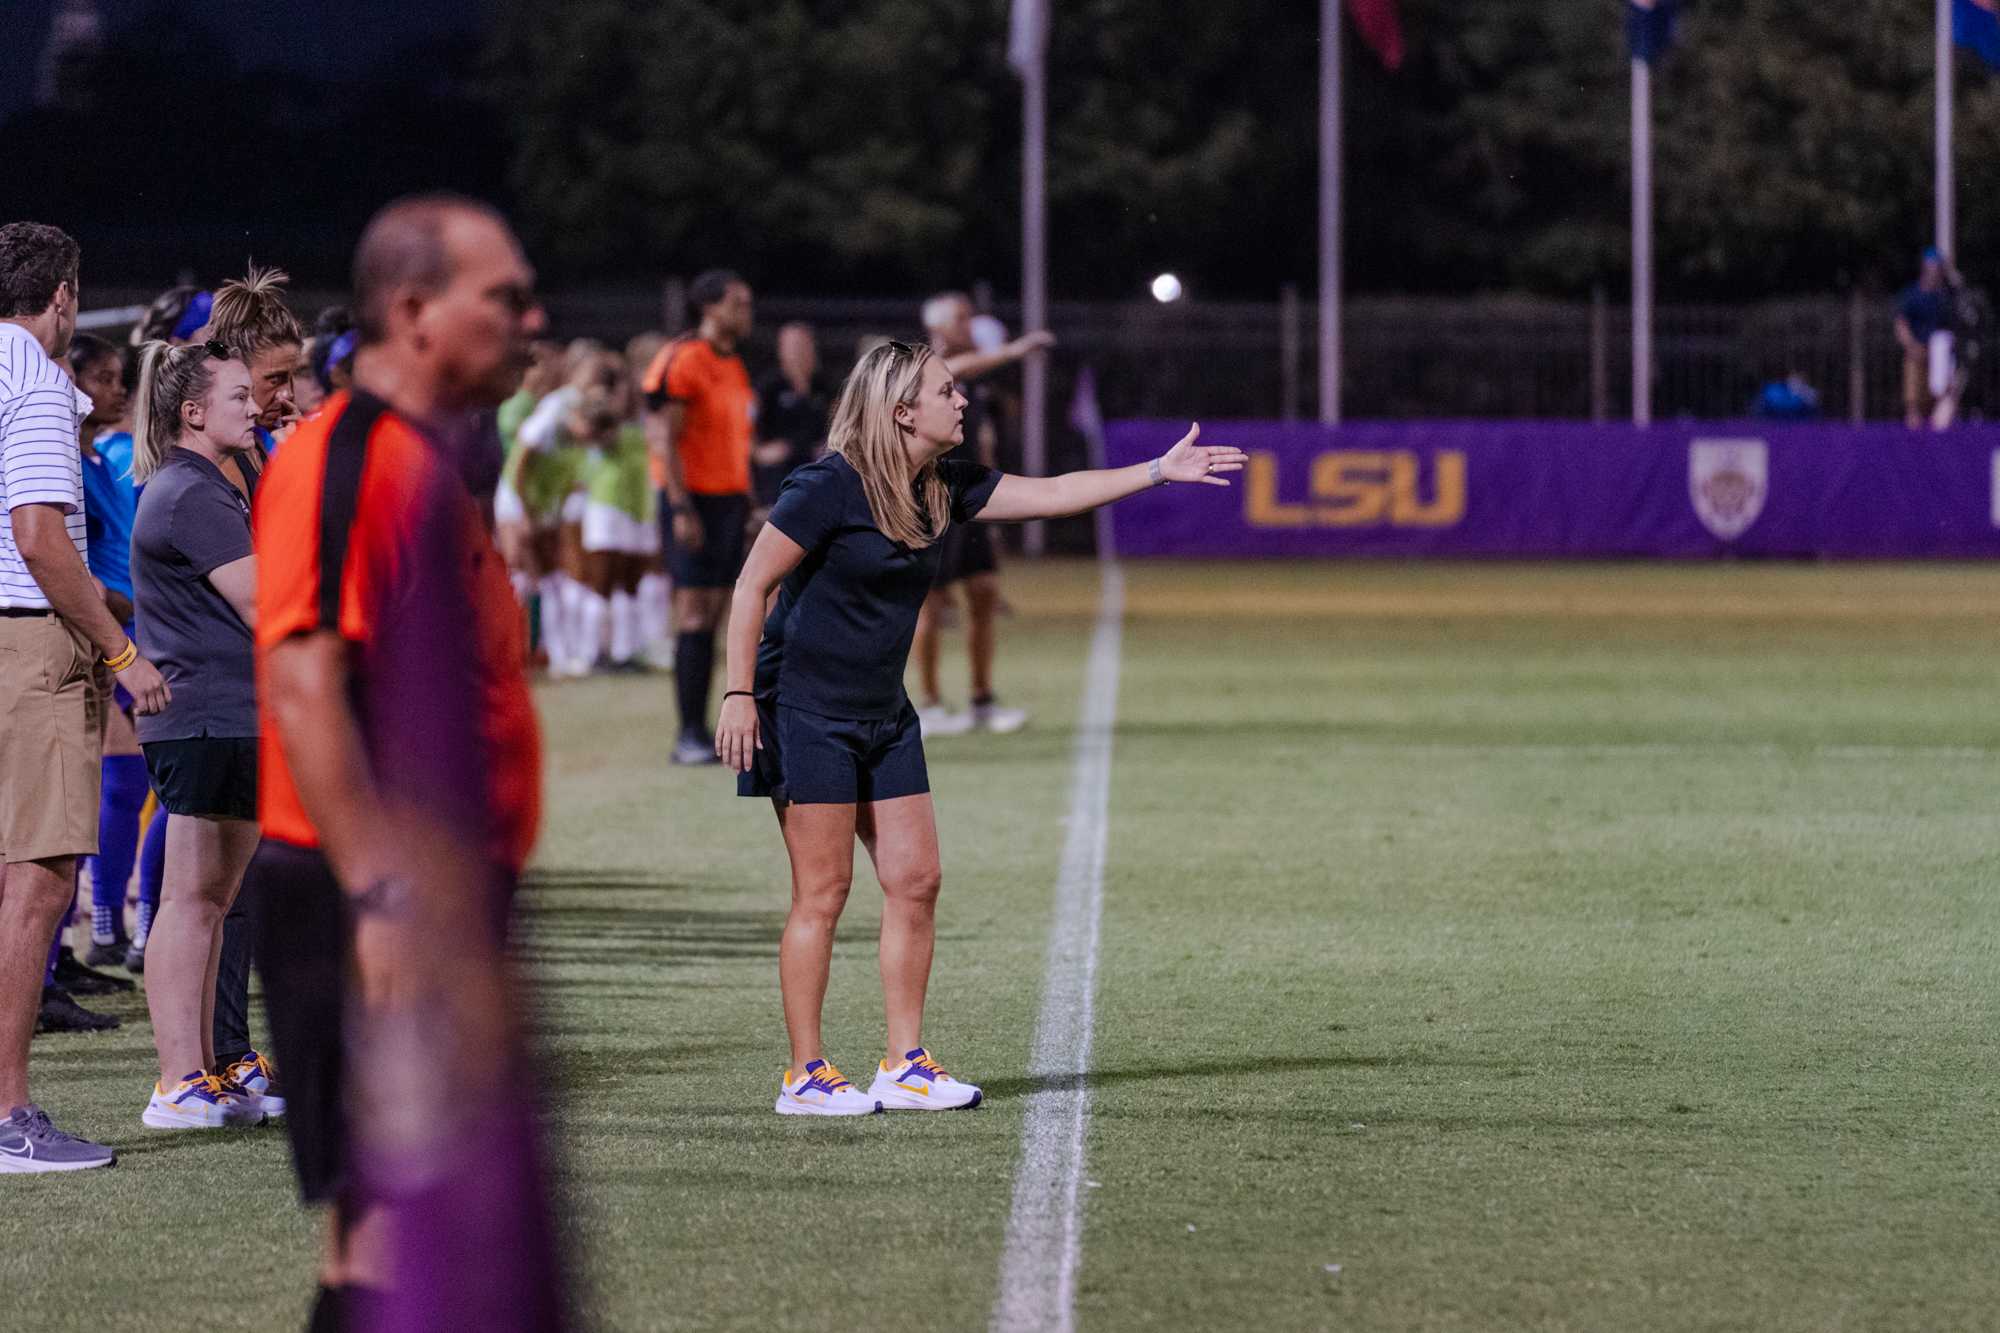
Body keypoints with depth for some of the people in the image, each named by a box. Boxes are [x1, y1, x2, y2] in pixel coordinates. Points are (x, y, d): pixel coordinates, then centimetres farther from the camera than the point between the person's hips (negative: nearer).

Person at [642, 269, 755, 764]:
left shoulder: (734, 366, 15)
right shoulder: (684, 361, -12)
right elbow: (665, 439, -15)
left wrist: (747, 501, 18)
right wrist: (682, 508, -20)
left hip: (730, 500, 8)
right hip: (695, 500, -8)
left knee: (713, 614, 8)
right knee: (694, 614, -9)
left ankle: (702, 729, 10)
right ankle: (689, 736, -8)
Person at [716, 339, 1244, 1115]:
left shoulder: (943, 490, 6)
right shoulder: (830, 487, -16)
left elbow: (1049, 495, 12)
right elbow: (751, 587, -13)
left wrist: (1160, 471, 7)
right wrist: (739, 693, -17)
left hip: (883, 715, 8)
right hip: (804, 710, -8)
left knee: (916, 882, 5)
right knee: (823, 892, -7)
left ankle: (905, 1066, 12)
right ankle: (804, 1076, 0)